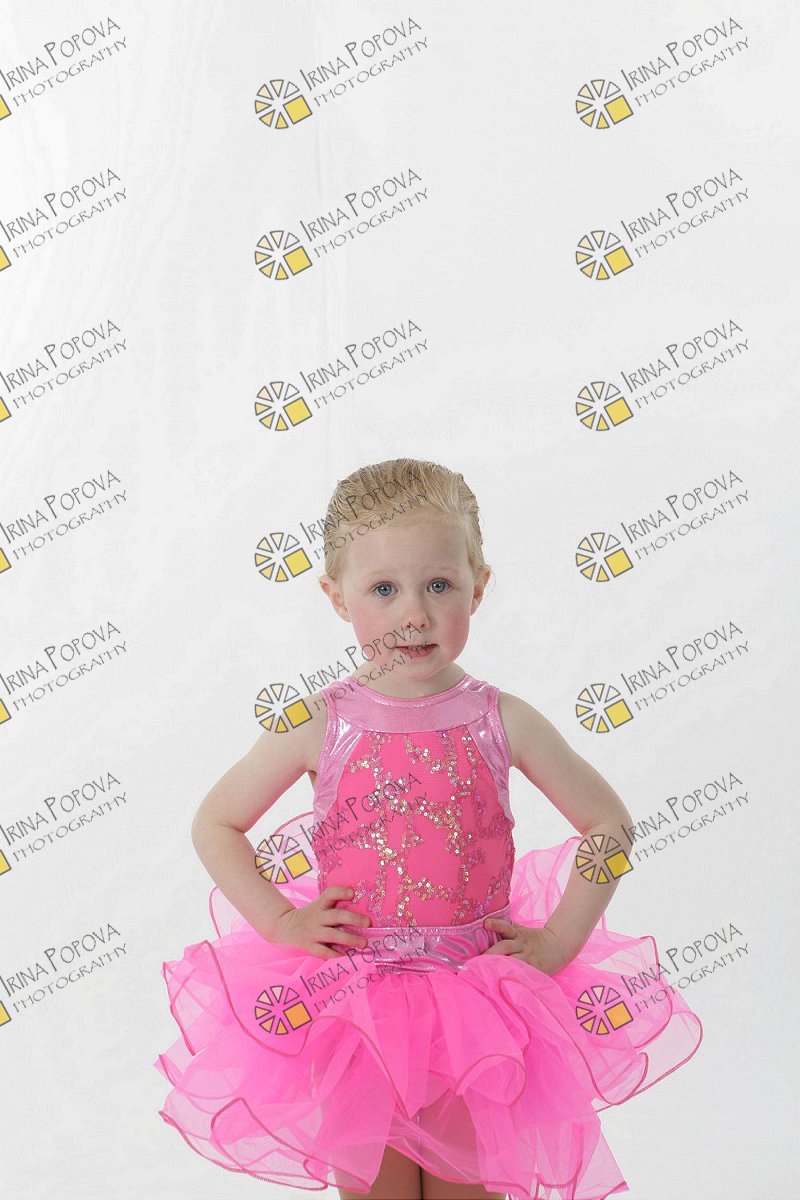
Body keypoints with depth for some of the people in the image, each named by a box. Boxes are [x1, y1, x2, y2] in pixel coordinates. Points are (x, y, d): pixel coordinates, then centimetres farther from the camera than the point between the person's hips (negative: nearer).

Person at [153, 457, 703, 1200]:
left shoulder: (502, 723, -9)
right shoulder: (319, 727, -10)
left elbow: (608, 822, 1)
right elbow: (214, 823, 0)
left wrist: (559, 940, -6)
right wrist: (280, 922, -9)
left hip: (478, 1002, 1)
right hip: (351, 998, 0)